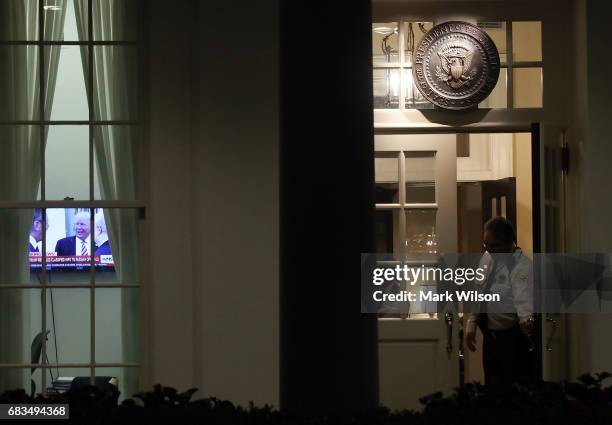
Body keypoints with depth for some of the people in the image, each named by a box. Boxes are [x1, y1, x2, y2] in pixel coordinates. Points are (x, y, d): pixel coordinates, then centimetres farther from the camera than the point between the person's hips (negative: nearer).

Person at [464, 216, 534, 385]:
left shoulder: (522, 265, -18)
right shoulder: (487, 257, 6)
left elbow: (524, 295, -34)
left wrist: (526, 318, -53)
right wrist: (471, 325, 13)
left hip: (513, 337, -7)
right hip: (490, 336, 7)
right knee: (492, 385, 15)